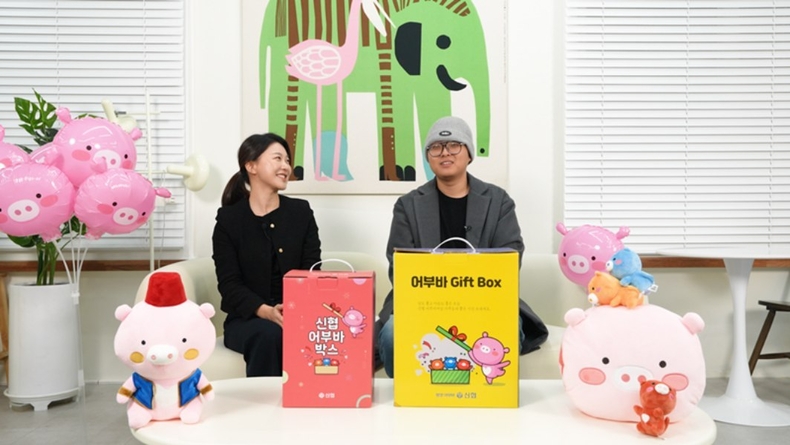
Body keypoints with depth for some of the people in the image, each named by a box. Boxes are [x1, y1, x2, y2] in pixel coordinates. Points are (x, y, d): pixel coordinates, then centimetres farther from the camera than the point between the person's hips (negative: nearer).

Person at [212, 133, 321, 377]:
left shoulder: (301, 212, 8)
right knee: (269, 334, -34)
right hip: (246, 319, -1)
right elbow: (229, 284, -6)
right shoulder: (228, 219, 2)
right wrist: (266, 311, -25)